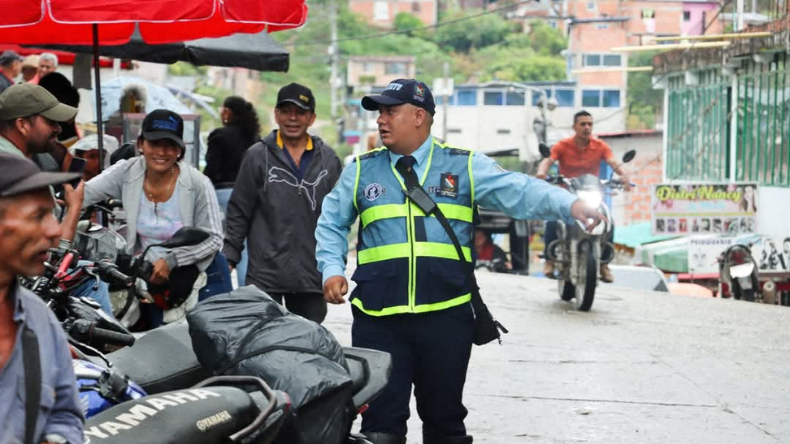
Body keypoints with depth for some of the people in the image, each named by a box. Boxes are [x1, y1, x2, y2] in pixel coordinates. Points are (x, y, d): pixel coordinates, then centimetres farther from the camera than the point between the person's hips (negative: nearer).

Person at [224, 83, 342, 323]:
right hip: (265, 275, -2)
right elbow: (238, 213, 4)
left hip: (312, 277, 2)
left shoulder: (328, 159, 8)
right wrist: (228, 258, -1)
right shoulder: (258, 156, 2)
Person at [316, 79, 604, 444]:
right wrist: (332, 269, 2)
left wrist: (570, 205, -22)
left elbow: (518, 192, -6)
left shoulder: (464, 166, 5)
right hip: (378, 318, 1)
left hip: (446, 315, -1)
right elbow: (332, 223, 19)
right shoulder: (362, 170, 11)